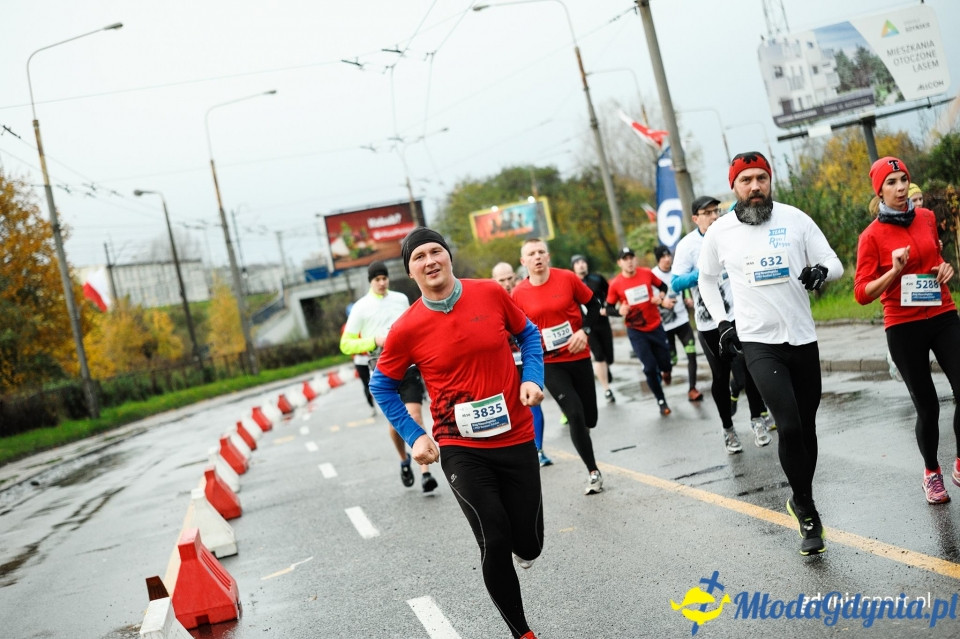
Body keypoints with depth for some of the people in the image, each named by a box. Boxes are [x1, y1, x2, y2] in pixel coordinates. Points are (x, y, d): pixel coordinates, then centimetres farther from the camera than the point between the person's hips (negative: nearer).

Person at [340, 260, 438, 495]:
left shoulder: (401, 299, 8)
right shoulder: (361, 307, -2)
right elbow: (345, 344, -4)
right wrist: (375, 341, -14)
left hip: (409, 366, 1)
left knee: (415, 417, -9)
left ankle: (425, 473, -10)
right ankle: (404, 460, 34)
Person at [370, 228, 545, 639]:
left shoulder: (490, 293, -5)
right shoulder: (406, 329, -10)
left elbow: (527, 333, 12)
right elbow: (382, 386, 5)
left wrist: (533, 378, -5)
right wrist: (414, 436, -5)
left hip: (516, 439, 2)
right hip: (460, 448, -2)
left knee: (528, 545, 5)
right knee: (495, 543, -10)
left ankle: (518, 544, 46)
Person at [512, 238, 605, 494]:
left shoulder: (567, 278, -6)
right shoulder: (518, 294, -6)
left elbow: (593, 305, 3)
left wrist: (584, 330, -12)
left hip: (579, 357, 2)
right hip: (549, 363, -1)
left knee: (588, 418, 7)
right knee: (574, 413, -16)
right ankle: (593, 472, -2)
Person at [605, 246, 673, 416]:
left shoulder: (647, 273, -7)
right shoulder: (615, 284, -12)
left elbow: (662, 286, 11)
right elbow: (609, 308, -4)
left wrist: (661, 297, -9)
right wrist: (619, 311, -24)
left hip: (656, 327, 2)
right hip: (636, 331, -2)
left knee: (665, 363, 9)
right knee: (650, 367, -4)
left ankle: (665, 372, 48)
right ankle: (661, 401, 15)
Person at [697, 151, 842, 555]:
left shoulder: (794, 219, -2)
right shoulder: (720, 232, -2)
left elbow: (834, 263, 1)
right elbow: (706, 279, 15)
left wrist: (821, 270, -22)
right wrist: (722, 321, 7)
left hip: (802, 338, 2)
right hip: (759, 343, -2)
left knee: (806, 427, 12)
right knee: (789, 426, -15)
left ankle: (801, 500, 32)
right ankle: (807, 511, 2)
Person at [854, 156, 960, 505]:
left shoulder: (927, 218, 6)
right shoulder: (872, 235, -8)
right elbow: (862, 294, -10)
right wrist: (895, 271, -24)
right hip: (903, 327, -3)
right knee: (927, 406, 2)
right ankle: (932, 472, 26)